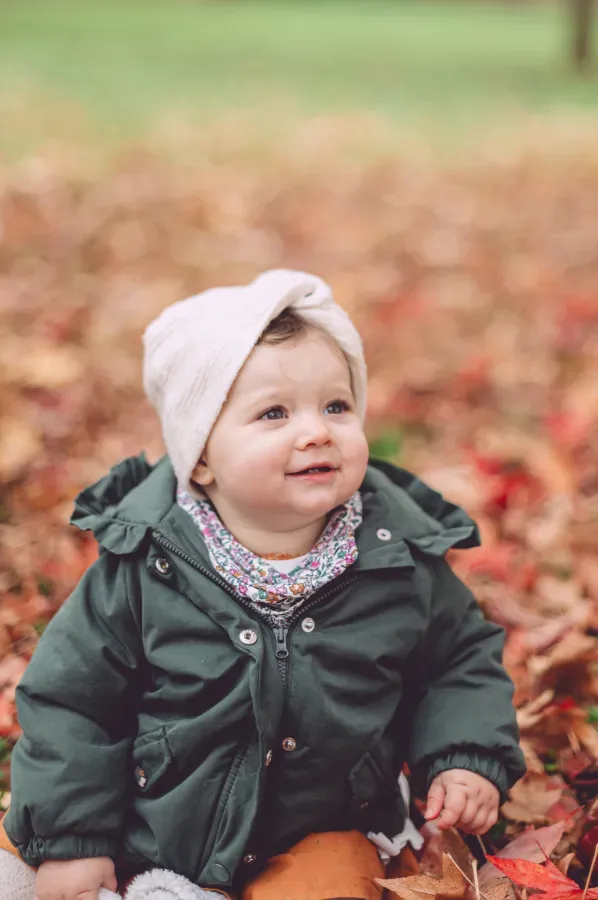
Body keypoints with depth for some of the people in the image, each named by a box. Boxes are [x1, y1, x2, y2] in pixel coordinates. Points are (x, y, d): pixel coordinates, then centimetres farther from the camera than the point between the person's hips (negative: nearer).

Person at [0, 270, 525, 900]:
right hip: (147, 823, 1)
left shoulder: (403, 564, -9)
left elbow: (463, 660, 8)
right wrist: (68, 839, -8)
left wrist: (468, 757, -8)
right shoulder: (141, 566, -14)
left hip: (317, 834, 0)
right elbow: (70, 699, -6)